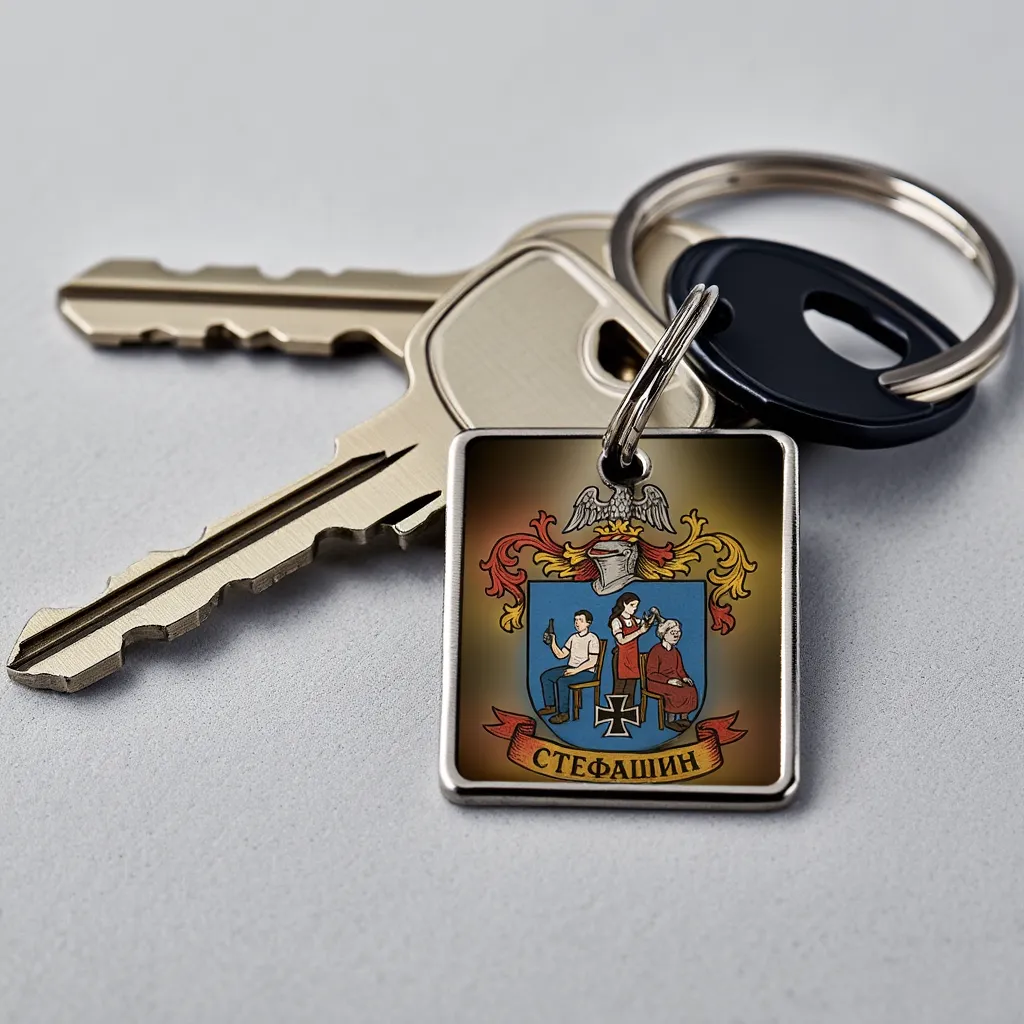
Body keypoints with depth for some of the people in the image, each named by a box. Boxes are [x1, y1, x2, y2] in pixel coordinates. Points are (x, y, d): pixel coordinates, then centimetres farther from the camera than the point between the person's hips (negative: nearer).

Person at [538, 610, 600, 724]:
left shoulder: (592, 639, -12)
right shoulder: (573, 637, 11)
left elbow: (592, 662, -18)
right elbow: (561, 655, 10)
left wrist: (575, 671, -26)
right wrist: (553, 643, -5)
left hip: (586, 672, -8)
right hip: (571, 668, 8)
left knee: (562, 681, -31)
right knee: (545, 676, -4)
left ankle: (563, 713, -22)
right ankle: (550, 706, 6)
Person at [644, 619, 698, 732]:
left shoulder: (675, 651, 10)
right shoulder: (656, 651, -15)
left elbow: (679, 669, 18)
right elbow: (651, 674, -18)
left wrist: (684, 678, -6)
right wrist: (669, 680, -26)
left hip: (673, 679, 7)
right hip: (657, 683, -7)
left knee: (691, 689, -16)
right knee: (676, 693, -30)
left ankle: (684, 718, -7)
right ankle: (670, 721, -15)